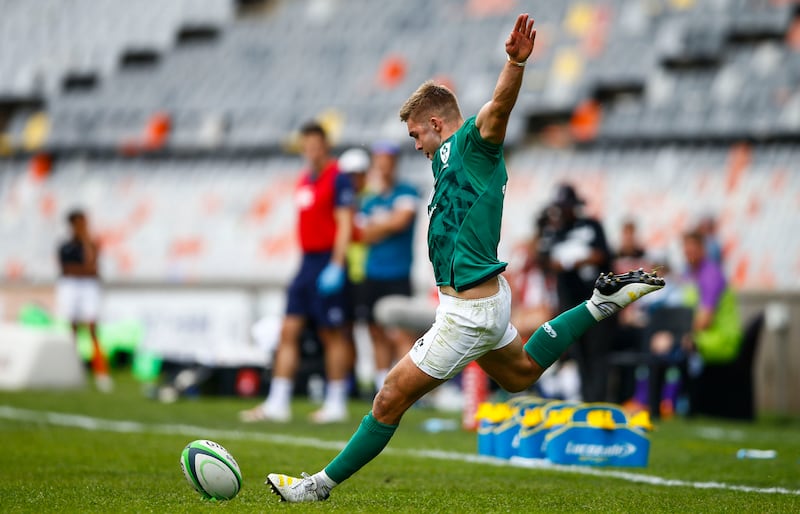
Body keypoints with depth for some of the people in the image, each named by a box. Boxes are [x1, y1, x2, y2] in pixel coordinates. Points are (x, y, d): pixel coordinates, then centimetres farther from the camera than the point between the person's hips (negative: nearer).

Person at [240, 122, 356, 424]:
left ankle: (336, 404, 7)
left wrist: (336, 266, -19)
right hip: (307, 261, 8)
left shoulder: (338, 179, -9)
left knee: (332, 334, -1)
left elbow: (345, 224, -14)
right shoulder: (305, 180, 16)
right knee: (288, 331, 4)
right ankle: (277, 404, 4)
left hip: (327, 262, -8)